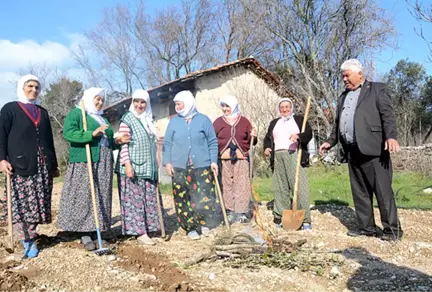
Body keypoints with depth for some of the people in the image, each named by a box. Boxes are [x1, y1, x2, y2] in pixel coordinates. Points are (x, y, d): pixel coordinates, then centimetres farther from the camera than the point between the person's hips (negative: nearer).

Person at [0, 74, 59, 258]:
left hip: (42, 165, 4)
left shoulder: (43, 112, 18)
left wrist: (54, 165, 16)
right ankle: (27, 240, -4)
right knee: (21, 203, -7)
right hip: (20, 164, -4)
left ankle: (29, 233, 12)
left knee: (37, 203, 2)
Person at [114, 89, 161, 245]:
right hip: (132, 167, -7)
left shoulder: (148, 120, 14)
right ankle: (141, 232, -1)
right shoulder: (127, 119, -7)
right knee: (134, 200, -3)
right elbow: (123, 144, -14)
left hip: (147, 167, 7)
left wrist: (154, 164, 19)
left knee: (148, 199, 10)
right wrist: (127, 164, -22)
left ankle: (147, 227, 20)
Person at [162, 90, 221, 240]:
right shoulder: (174, 121, 8)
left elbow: (213, 143, 5)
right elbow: (167, 144, 9)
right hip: (179, 168, 2)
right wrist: (167, 162, -1)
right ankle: (191, 227, 19)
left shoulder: (203, 120, 3)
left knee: (205, 197, -3)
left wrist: (213, 161, -2)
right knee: (183, 199, 4)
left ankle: (203, 223, 21)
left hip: (202, 167, -1)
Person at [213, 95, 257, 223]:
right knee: (226, 184, 1)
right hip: (224, 158, 0)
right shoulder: (218, 122, 10)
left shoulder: (244, 121, 11)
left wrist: (253, 136, -4)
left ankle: (241, 212, 5)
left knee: (242, 185, -2)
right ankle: (229, 212, 11)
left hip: (241, 157, 0)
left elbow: (250, 141, 17)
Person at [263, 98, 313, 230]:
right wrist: (266, 148, 3)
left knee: (299, 186, -12)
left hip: (294, 155, -3)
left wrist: (298, 136, -18)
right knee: (280, 188, 1)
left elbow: (309, 134, 3)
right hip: (277, 157, 4)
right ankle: (281, 217, 6)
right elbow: (267, 138, 24)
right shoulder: (274, 123, 26)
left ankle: (305, 220, -12)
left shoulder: (299, 119, 14)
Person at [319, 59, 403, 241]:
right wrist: (330, 142, 16)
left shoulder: (377, 89, 4)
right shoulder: (343, 97, 22)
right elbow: (337, 123, 25)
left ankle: (392, 229, 4)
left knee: (382, 189, -5)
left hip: (372, 149, -6)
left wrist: (391, 136, -22)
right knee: (359, 191, 9)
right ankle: (366, 227, 17)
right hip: (352, 151, 7)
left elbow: (388, 115, -8)